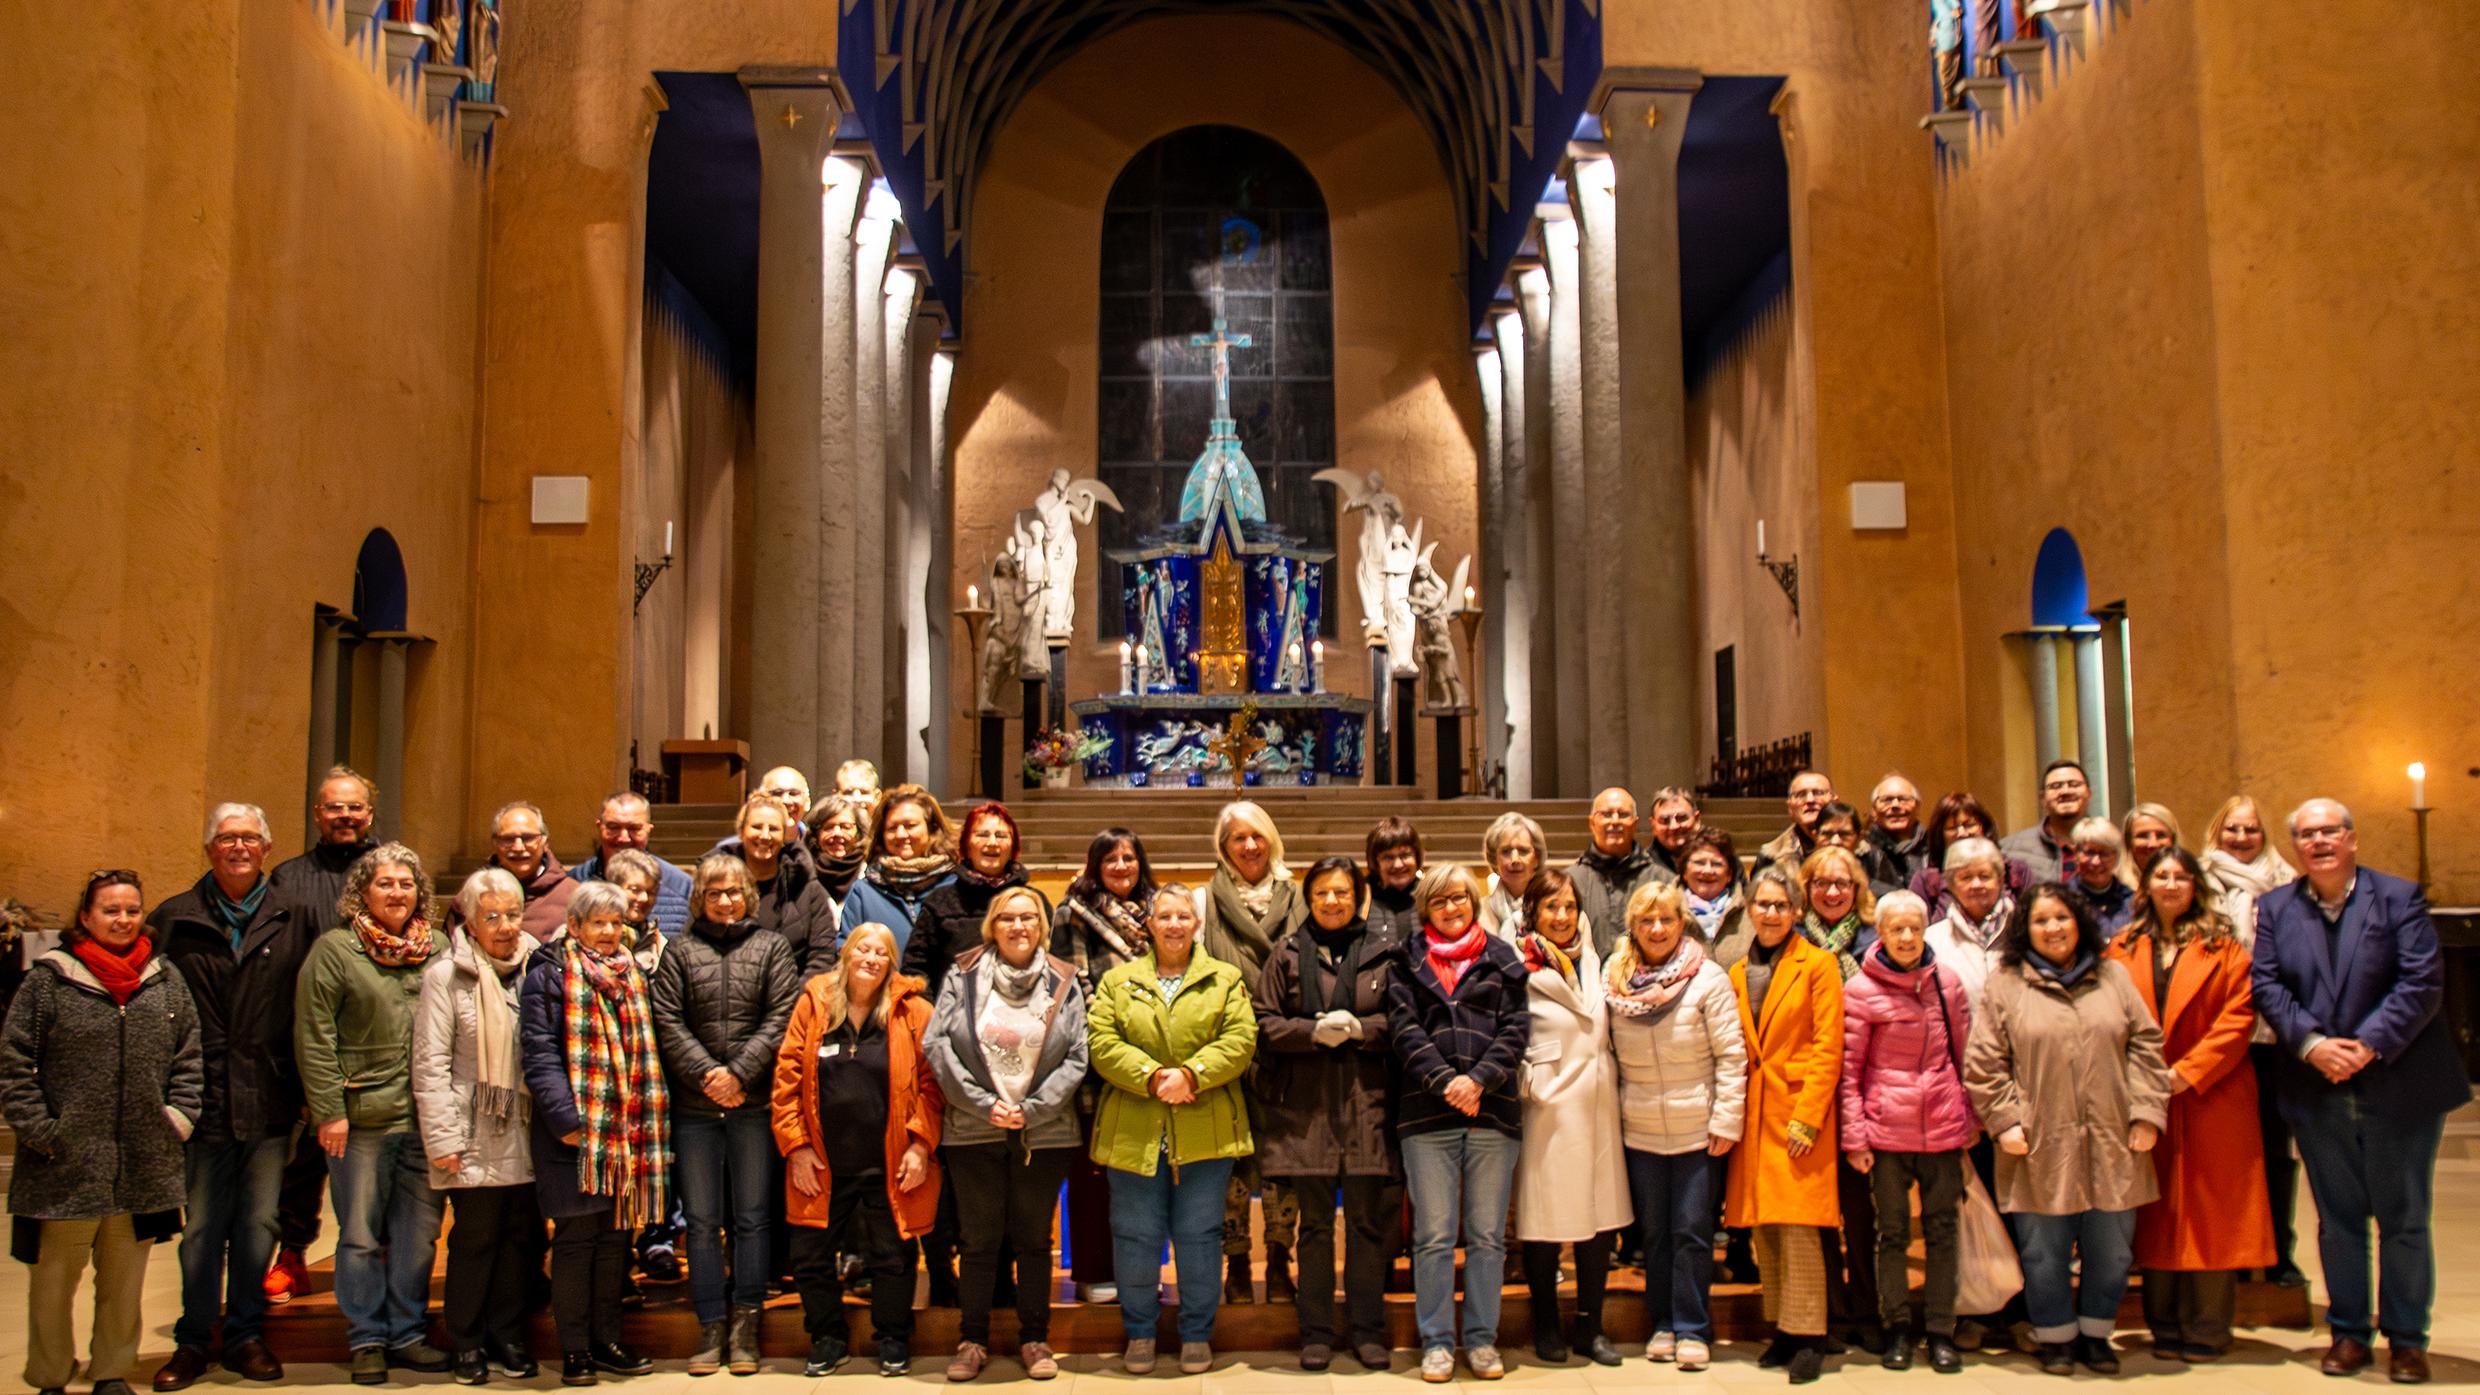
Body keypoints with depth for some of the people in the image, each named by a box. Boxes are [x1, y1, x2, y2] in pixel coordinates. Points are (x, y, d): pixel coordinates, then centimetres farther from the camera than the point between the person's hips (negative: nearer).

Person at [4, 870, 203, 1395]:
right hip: (66, 1166, -3)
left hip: (144, 1169, 3)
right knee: (54, 1279, 8)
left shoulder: (166, 981, 7)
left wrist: (177, 1119, 1)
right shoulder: (48, 979, -2)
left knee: (124, 1282, 13)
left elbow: (189, 1060, 11)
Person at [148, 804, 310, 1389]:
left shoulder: (293, 921, 4)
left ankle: (247, 1335, 22)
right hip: (204, 1097, 0)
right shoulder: (174, 921, 4)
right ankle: (193, 1340, 20)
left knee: (258, 1222, 10)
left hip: (271, 1101, 1)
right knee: (201, 1226, 6)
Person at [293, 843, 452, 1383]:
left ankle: (407, 1333, 21)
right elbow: (314, 1037, -5)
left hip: (427, 1118, 3)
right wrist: (329, 1110, -10)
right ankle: (367, 1340, 18)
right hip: (362, 1118, -3)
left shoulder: (440, 949, 8)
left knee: (420, 1232, 9)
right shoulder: (334, 950, -2)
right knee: (361, 1233, 6)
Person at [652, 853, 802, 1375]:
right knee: (702, 1220, 5)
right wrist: (706, 1073, -12)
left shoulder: (771, 948, 7)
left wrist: (739, 1071, -13)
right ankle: (711, 1328, 13)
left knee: (752, 1217, 3)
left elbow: (781, 1017, -3)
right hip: (694, 1106, 1)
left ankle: (745, 1326, 11)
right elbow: (667, 1022, 0)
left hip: (754, 1102, -1)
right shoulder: (679, 952, 9)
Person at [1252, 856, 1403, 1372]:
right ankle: (1316, 1334, 17)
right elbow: (1265, 1023, 3)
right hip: (1306, 1103, 0)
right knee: (1315, 1223, 7)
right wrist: (1315, 1031, -12)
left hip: (1369, 1102, 0)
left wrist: (1359, 1028, -13)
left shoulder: (1384, 949, 5)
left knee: (1369, 1221, 5)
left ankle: (1368, 1331, 17)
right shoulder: (1288, 953, 6)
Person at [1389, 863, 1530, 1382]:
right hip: (1427, 1113, -1)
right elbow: (1405, 1029, -1)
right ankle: (1437, 1341, 9)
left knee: (1487, 1235, 5)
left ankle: (1481, 1338, 15)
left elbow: (1516, 1028, 2)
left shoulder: (1502, 959, 10)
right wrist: (1445, 1082, -14)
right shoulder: (1407, 962, 9)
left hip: (1493, 1110, 1)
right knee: (1433, 1236, 1)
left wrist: (1478, 1078, -11)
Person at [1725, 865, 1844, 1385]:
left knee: (1799, 1225, -8)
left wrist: (1806, 1117, -13)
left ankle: (1807, 1337, 0)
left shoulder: (1818, 965, -2)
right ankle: (1782, 1328, 17)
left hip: (1799, 1111, -5)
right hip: (1753, 1113, 5)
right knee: (1764, 1228, 7)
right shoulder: (1738, 974, 13)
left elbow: (1828, 1049, -7)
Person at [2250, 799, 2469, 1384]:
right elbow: (2268, 986, -1)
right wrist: (2311, 1044, -16)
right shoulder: (2274, 908, 6)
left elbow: (2422, 982, -11)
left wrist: (2368, 1045, -18)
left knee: (2404, 1220, 6)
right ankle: (2349, 1332, 21)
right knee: (2338, 1219, 11)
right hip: (2317, 1090, 2)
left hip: (2398, 1086, -2)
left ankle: (2406, 1338, 18)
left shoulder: (2399, 897, -2)